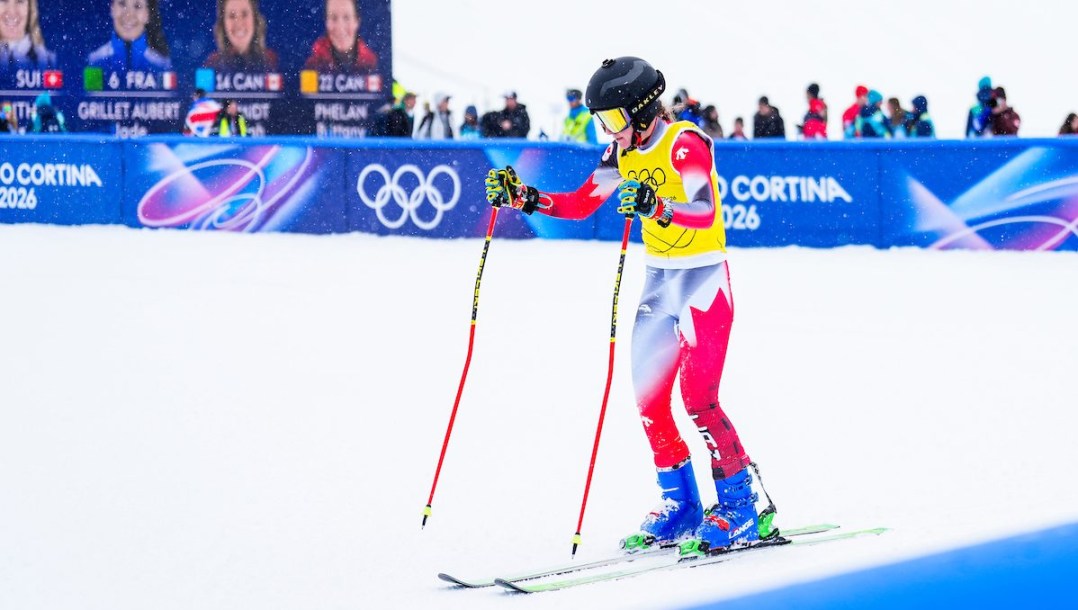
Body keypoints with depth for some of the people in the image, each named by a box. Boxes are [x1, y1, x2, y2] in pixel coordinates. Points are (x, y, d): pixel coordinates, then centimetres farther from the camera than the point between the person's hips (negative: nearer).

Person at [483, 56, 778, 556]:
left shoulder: (685, 144, -17)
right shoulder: (625, 152, 6)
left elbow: (705, 213, -31)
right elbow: (580, 205, 11)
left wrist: (655, 206, -48)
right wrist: (522, 197, -1)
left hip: (703, 280, -8)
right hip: (659, 280, 8)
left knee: (698, 398, -14)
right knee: (649, 397, 4)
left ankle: (743, 506, -4)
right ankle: (681, 504, 15)